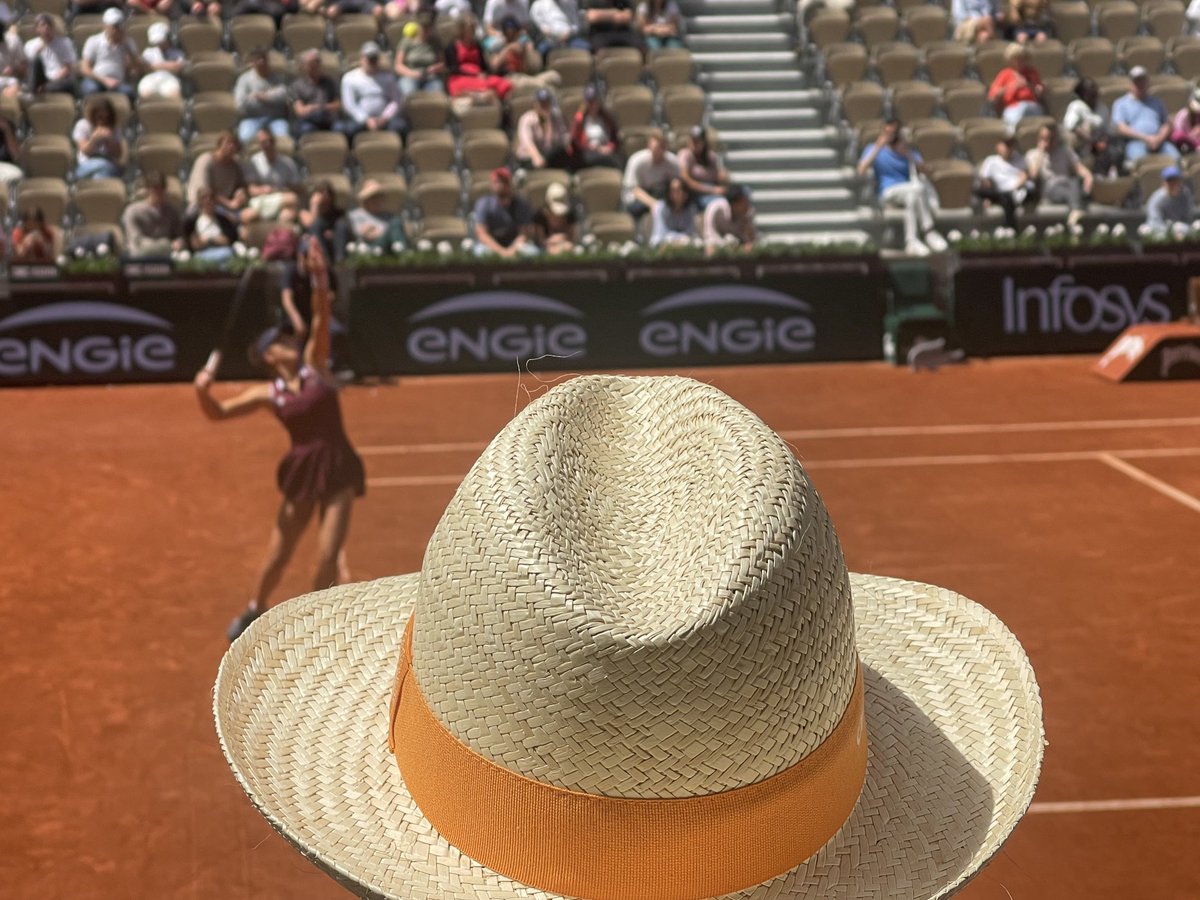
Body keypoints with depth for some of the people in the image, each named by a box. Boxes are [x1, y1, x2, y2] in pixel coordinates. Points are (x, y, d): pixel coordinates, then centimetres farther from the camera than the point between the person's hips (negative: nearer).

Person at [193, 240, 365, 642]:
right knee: (277, 553, 10)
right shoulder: (268, 394, 2)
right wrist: (203, 391, -19)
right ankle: (254, 612, 37)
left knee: (328, 556, -6)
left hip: (338, 470, -1)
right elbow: (218, 412, 1)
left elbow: (321, 320, -10)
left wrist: (320, 283, -25)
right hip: (301, 473, 1)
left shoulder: (314, 364, 3)